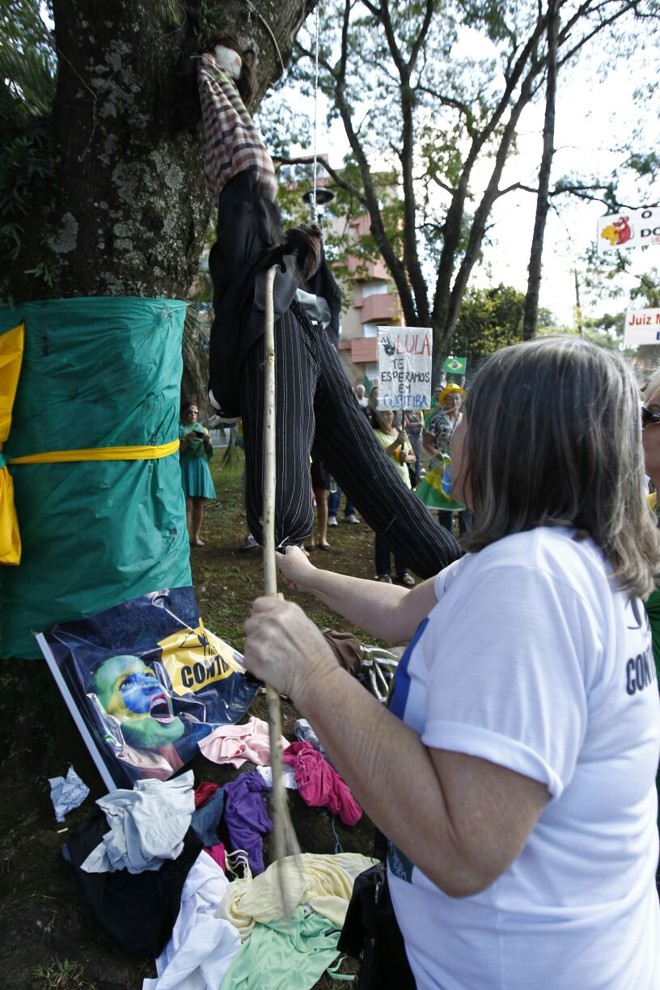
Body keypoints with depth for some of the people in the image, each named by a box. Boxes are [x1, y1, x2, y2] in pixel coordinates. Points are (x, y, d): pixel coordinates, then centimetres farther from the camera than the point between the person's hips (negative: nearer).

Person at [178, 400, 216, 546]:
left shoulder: (202, 429, 14)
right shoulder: (179, 429, 3)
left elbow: (209, 451, 9)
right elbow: (178, 450, -5)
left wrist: (207, 440, -10)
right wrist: (188, 440, -19)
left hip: (200, 467, 4)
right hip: (185, 467, -4)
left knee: (199, 504, 4)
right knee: (187, 504, -11)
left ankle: (196, 536, 10)